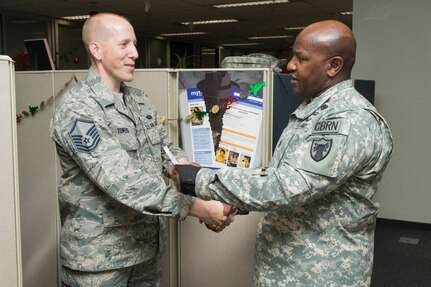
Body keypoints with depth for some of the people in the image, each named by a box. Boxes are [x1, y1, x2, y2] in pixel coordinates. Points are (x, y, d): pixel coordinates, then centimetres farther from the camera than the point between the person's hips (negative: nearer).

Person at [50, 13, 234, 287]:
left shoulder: (141, 100, 6)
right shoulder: (77, 110, -20)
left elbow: (169, 154, 6)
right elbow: (125, 182, -28)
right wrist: (199, 208, -27)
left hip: (148, 245, 7)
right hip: (98, 255, -7)